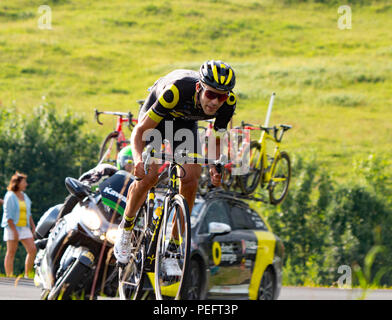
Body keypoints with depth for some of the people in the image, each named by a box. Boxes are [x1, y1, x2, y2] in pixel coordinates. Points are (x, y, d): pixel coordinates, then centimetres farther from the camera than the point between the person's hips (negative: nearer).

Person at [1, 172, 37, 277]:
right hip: (12, 227, -7)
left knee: (32, 250, -4)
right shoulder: (10, 196, -9)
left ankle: (27, 275, 3)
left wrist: (33, 225, 12)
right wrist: (14, 230, -18)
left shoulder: (24, 196, 14)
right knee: (11, 253, -3)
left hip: (24, 228, 7)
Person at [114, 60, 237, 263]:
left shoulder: (228, 102, -30)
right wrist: (138, 160, -54)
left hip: (185, 122, 4)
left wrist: (214, 167, -33)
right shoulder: (177, 91, -42)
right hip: (155, 116, -4)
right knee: (148, 176, -21)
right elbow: (140, 131, -35)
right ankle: (125, 228, 3)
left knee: (191, 180, -13)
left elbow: (216, 142, -12)